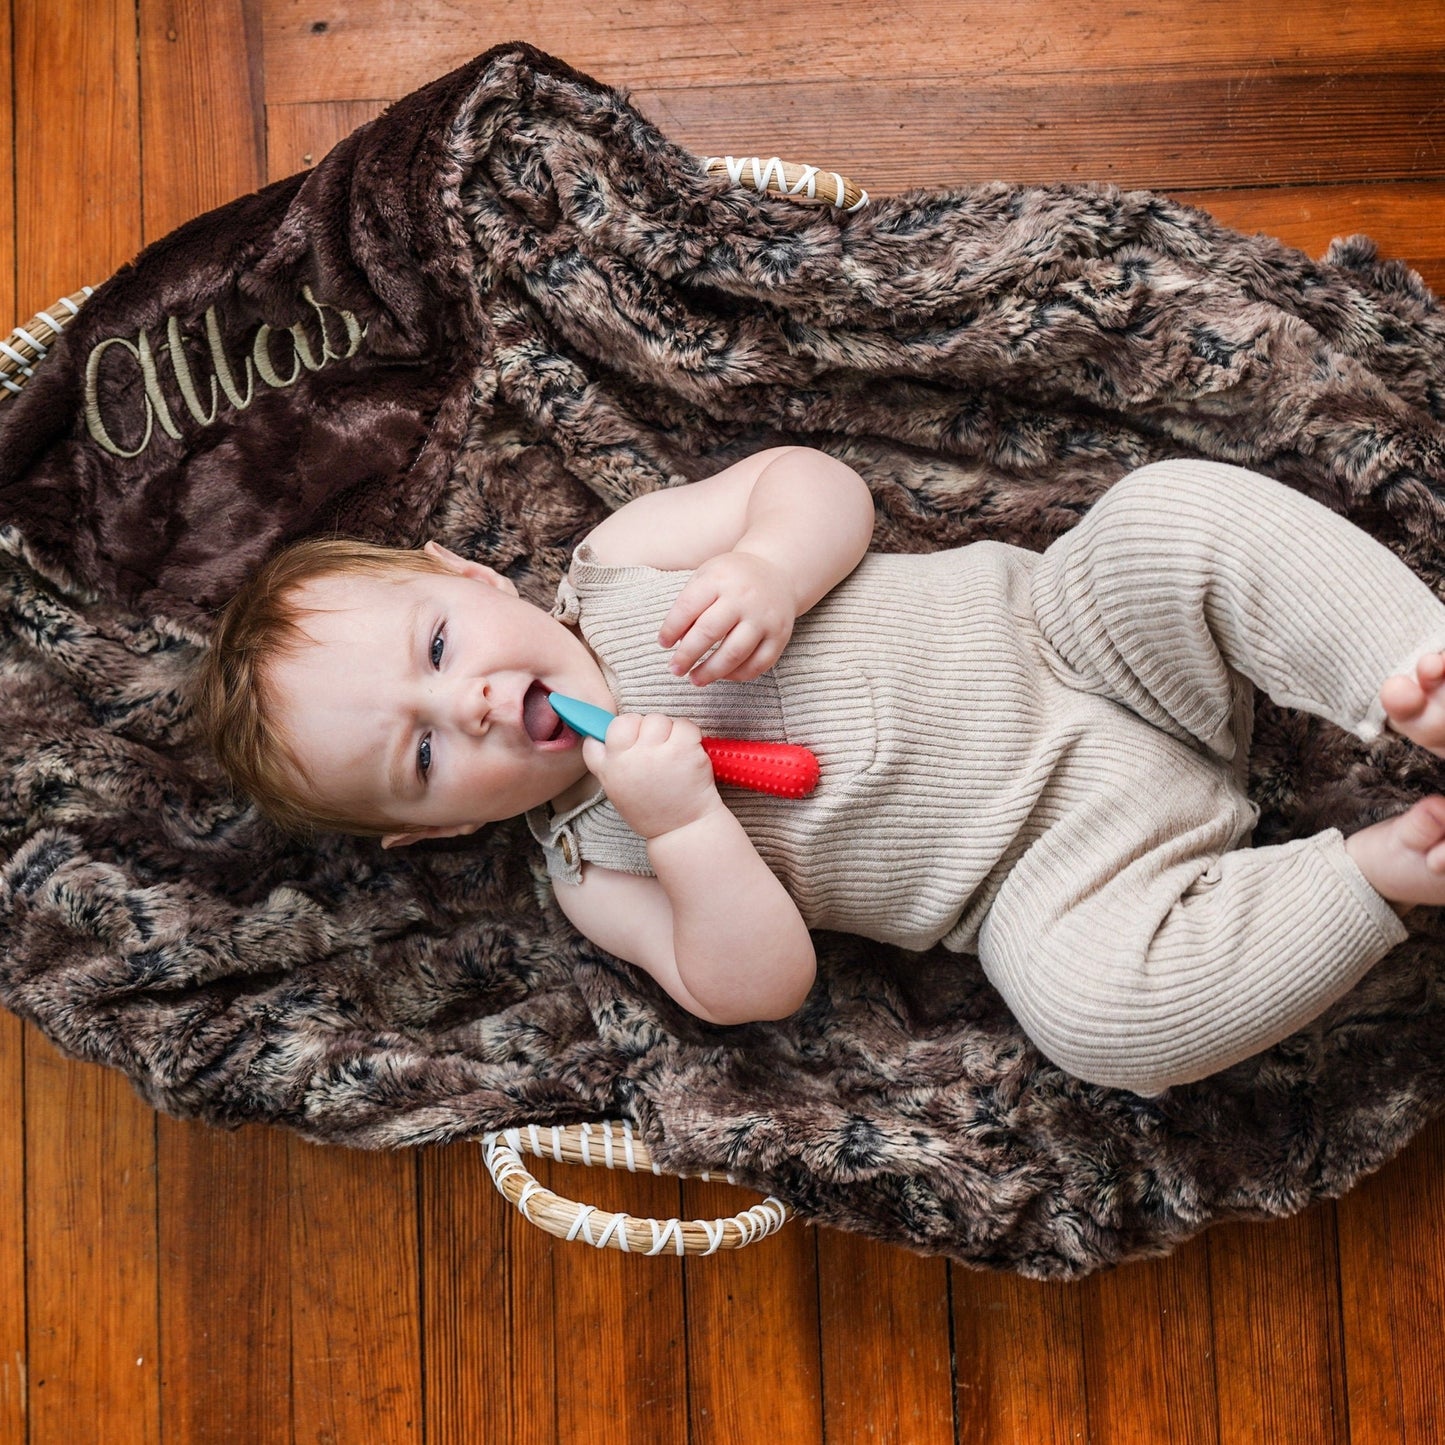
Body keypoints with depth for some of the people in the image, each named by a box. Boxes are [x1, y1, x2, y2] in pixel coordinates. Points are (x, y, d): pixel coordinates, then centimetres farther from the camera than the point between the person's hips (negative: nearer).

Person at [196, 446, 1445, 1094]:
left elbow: (820, 484, -3)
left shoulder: (623, 563, 0)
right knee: (1094, 1003, -31)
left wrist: (768, 569, -25)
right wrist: (681, 824, -28)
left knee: (1181, 511, -24)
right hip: (1057, 860, -2)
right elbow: (756, 986, -14)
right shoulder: (591, 875, -5)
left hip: (1062, 628, 2)